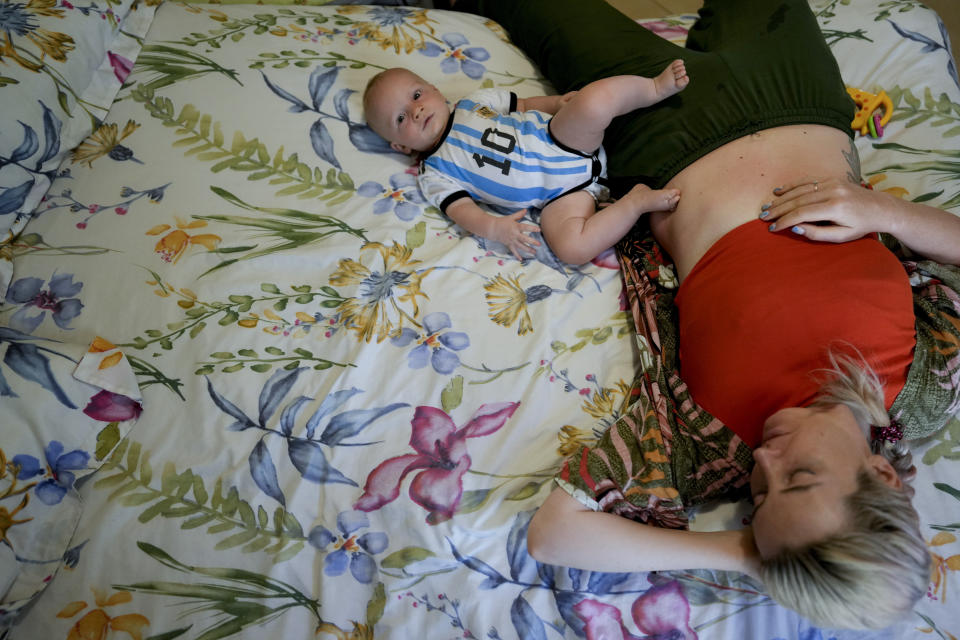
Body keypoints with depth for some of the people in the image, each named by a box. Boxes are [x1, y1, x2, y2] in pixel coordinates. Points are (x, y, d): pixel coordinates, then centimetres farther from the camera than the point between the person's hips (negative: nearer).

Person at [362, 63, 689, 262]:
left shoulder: (474, 103, 12)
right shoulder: (434, 174, 1)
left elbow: (525, 104, 20)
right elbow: (462, 210, -11)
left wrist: (562, 102, 3)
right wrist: (495, 228, -31)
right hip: (557, 195, -2)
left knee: (595, 100, -29)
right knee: (571, 247, -33)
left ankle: (656, 86, -5)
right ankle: (637, 200, -15)